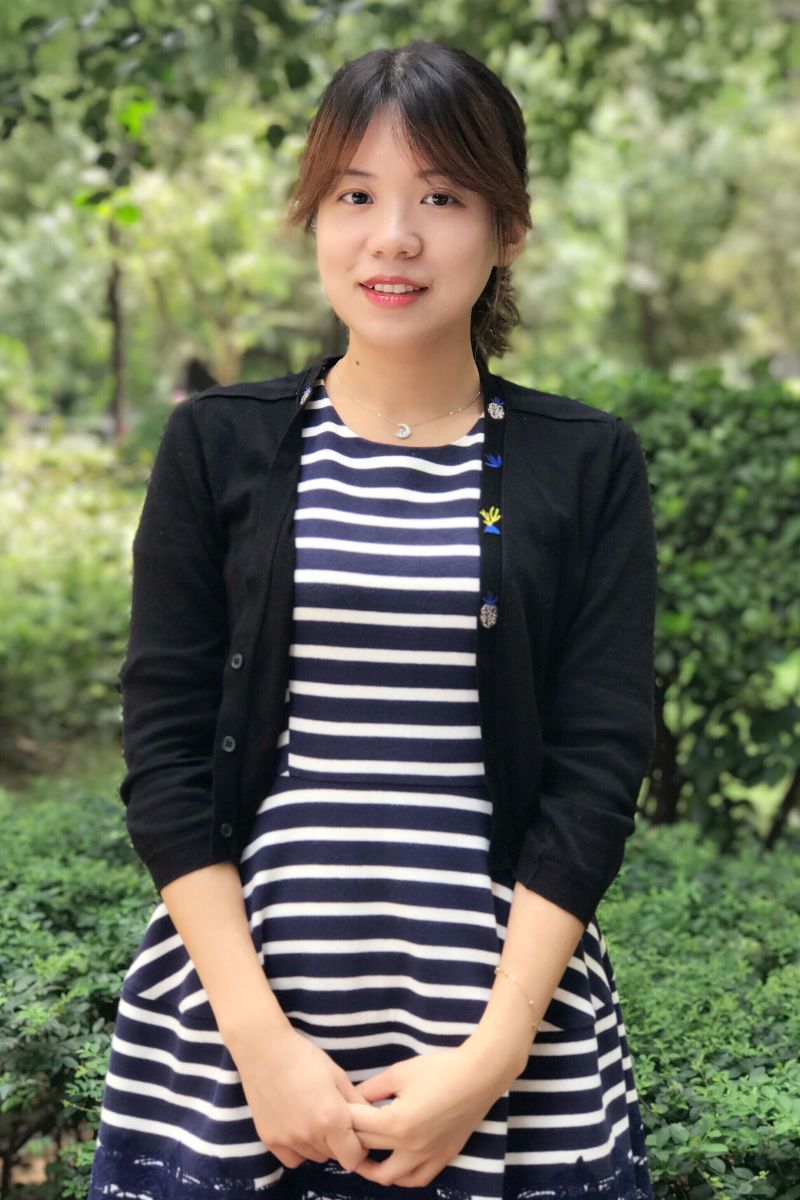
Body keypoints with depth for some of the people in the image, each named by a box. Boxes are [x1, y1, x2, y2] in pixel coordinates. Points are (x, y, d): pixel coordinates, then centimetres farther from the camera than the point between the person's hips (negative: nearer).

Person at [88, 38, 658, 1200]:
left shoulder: (587, 464, 1)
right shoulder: (218, 445, 2)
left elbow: (598, 770, -3)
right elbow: (164, 751, -2)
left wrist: (495, 1052, -12)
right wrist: (259, 1039, -10)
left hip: (506, 1009, 0)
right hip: (233, 1004, 1)